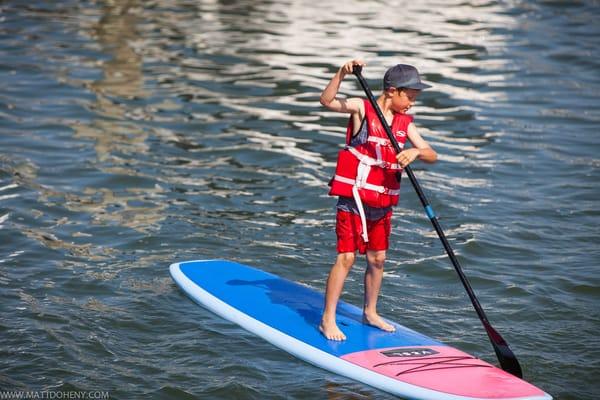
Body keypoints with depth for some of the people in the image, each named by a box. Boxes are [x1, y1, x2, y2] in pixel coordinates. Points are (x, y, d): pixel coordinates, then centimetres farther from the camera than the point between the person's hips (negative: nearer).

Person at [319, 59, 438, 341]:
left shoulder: (405, 124, 7)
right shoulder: (362, 108, -8)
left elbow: (432, 156, 1)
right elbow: (327, 101, -22)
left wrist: (415, 152, -21)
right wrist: (342, 73, -35)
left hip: (382, 203, 6)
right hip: (353, 199, -6)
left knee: (378, 259, 14)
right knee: (346, 257, -9)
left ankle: (370, 312, 32)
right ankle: (328, 320, -2)